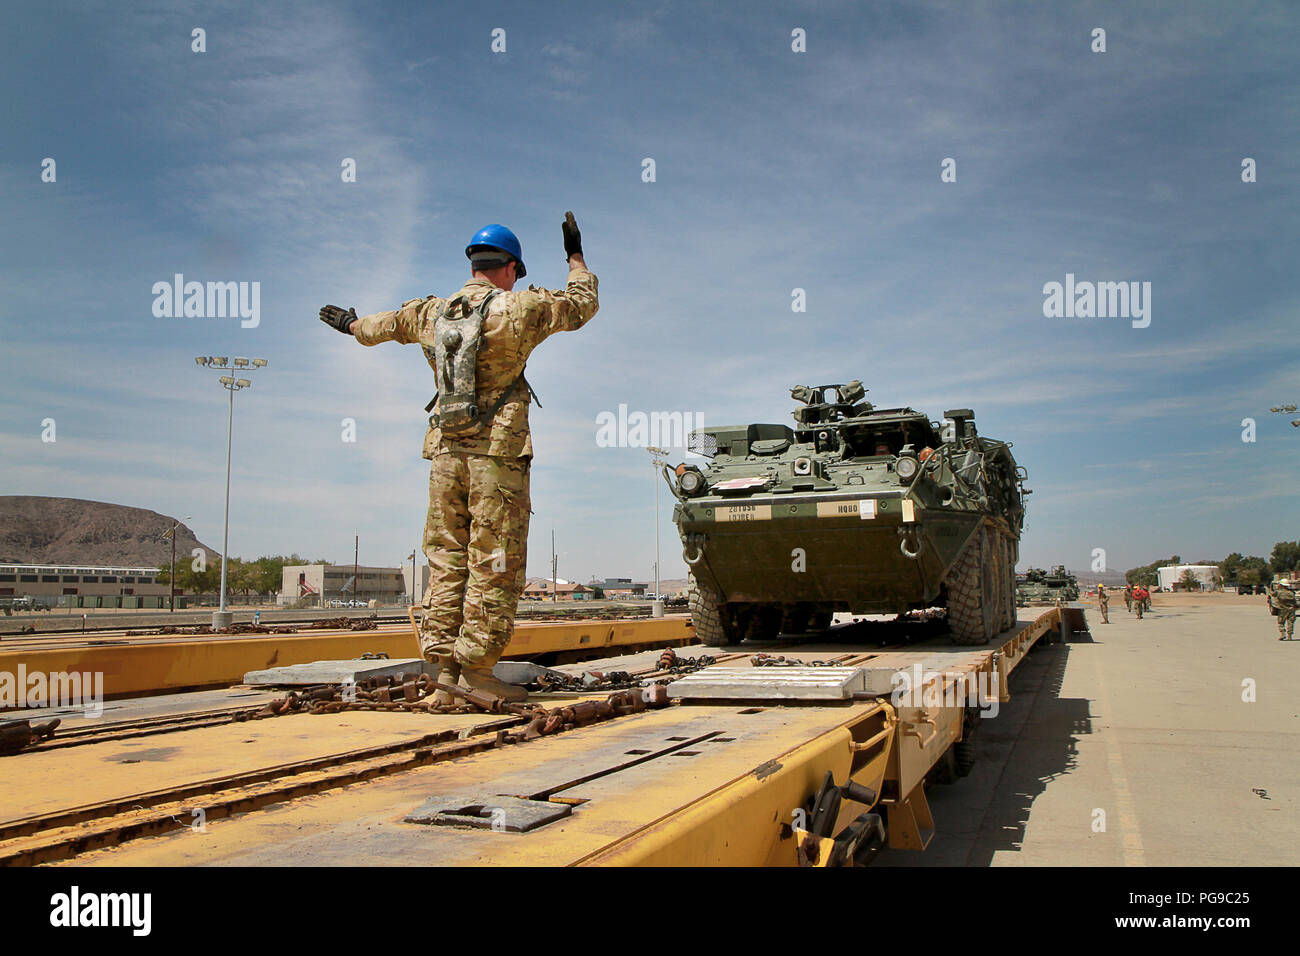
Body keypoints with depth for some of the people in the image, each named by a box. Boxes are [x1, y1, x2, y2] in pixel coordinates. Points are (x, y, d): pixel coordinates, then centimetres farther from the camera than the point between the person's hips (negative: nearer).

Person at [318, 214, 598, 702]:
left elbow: (386, 323, 31)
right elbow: (583, 304, 10)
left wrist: (352, 324, 54)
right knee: (494, 563, -2)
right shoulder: (519, 309, -3)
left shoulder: (431, 312, 11)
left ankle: (444, 667, 9)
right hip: (497, 452, -5)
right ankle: (476, 667, -4)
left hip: (446, 451, 5)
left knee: (447, 558, 8)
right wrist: (576, 257, 28)